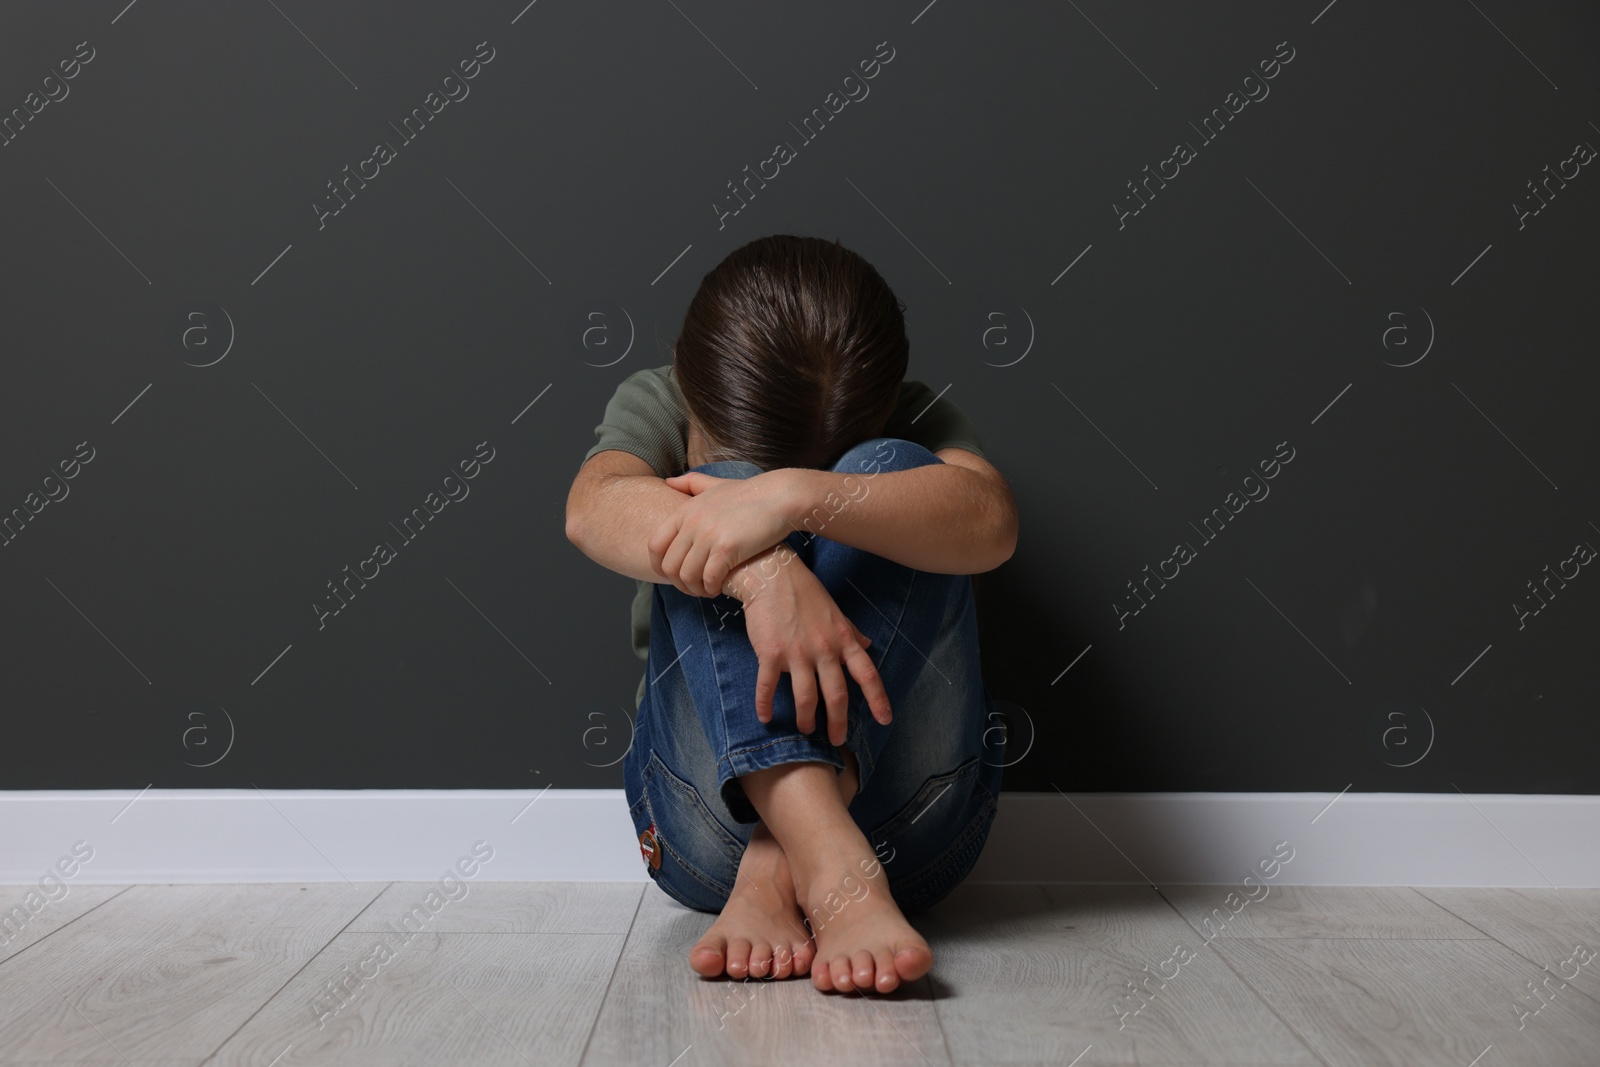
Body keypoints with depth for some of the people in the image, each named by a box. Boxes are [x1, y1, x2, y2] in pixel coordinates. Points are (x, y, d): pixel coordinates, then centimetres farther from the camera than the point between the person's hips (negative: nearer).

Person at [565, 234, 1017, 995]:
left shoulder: (913, 423, -1)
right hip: (708, 819, 1)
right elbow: (594, 508, -24)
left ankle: (777, 869, -35)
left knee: (888, 475, -22)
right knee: (728, 552, -25)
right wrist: (764, 573, -43)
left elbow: (989, 521, -26)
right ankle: (836, 875, -44)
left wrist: (794, 499, -41)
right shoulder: (658, 405, 1)